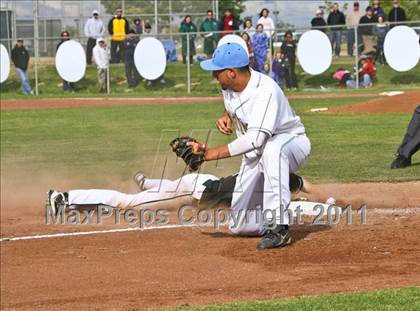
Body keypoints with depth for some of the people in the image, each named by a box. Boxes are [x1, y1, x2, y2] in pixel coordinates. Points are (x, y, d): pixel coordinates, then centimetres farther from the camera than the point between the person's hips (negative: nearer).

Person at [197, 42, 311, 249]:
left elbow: (255, 140, -39)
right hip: (255, 154, 7)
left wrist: (212, 153, -42)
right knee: (240, 226, -3)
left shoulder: (265, 91, -31)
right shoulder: (228, 87, -6)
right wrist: (226, 116, -5)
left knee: (271, 149, -46)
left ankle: (277, 227, -43)